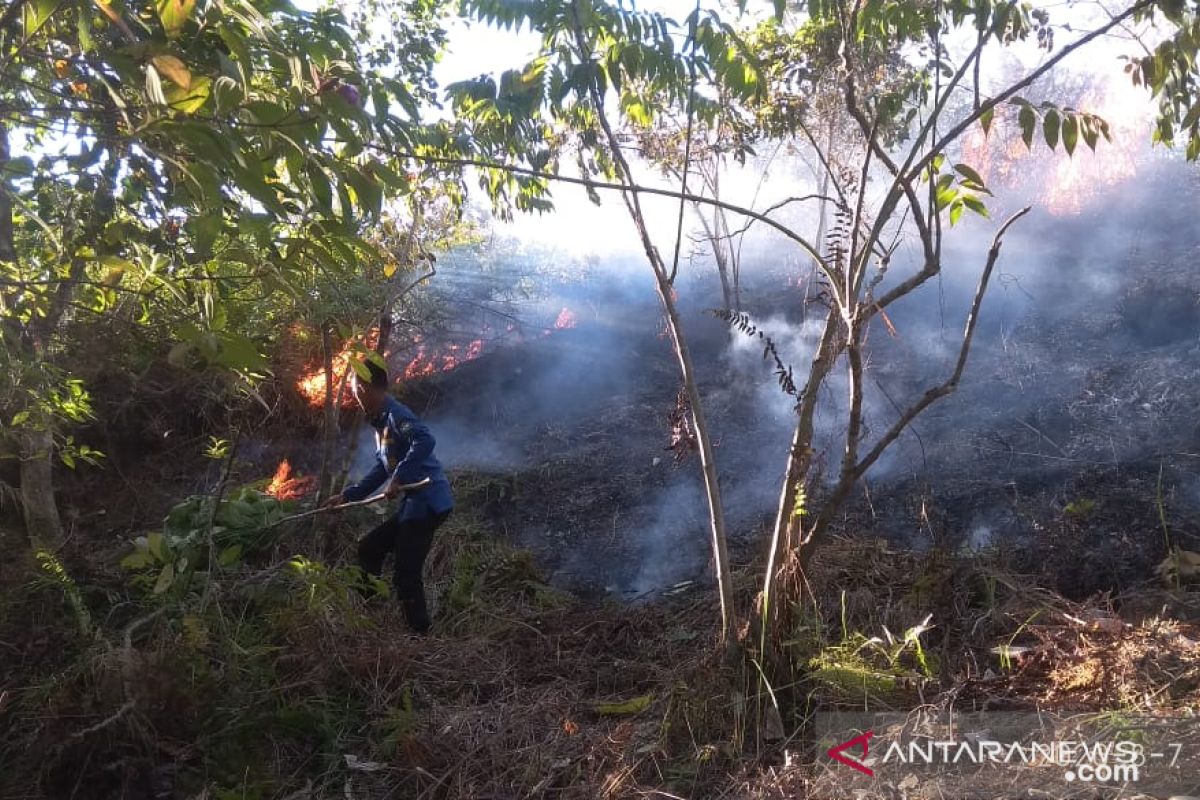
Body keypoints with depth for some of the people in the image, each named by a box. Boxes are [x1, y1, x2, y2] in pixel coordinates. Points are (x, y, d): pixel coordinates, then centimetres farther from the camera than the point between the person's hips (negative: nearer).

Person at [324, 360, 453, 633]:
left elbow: (425, 440, -31)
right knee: (368, 548, 19)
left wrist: (399, 478, -29)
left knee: (406, 576, -8)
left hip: (428, 502, -10)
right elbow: (381, 469, 26)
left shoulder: (396, 413, -13)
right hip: (413, 504, 11)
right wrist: (347, 496, 26)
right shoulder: (381, 421, 18)